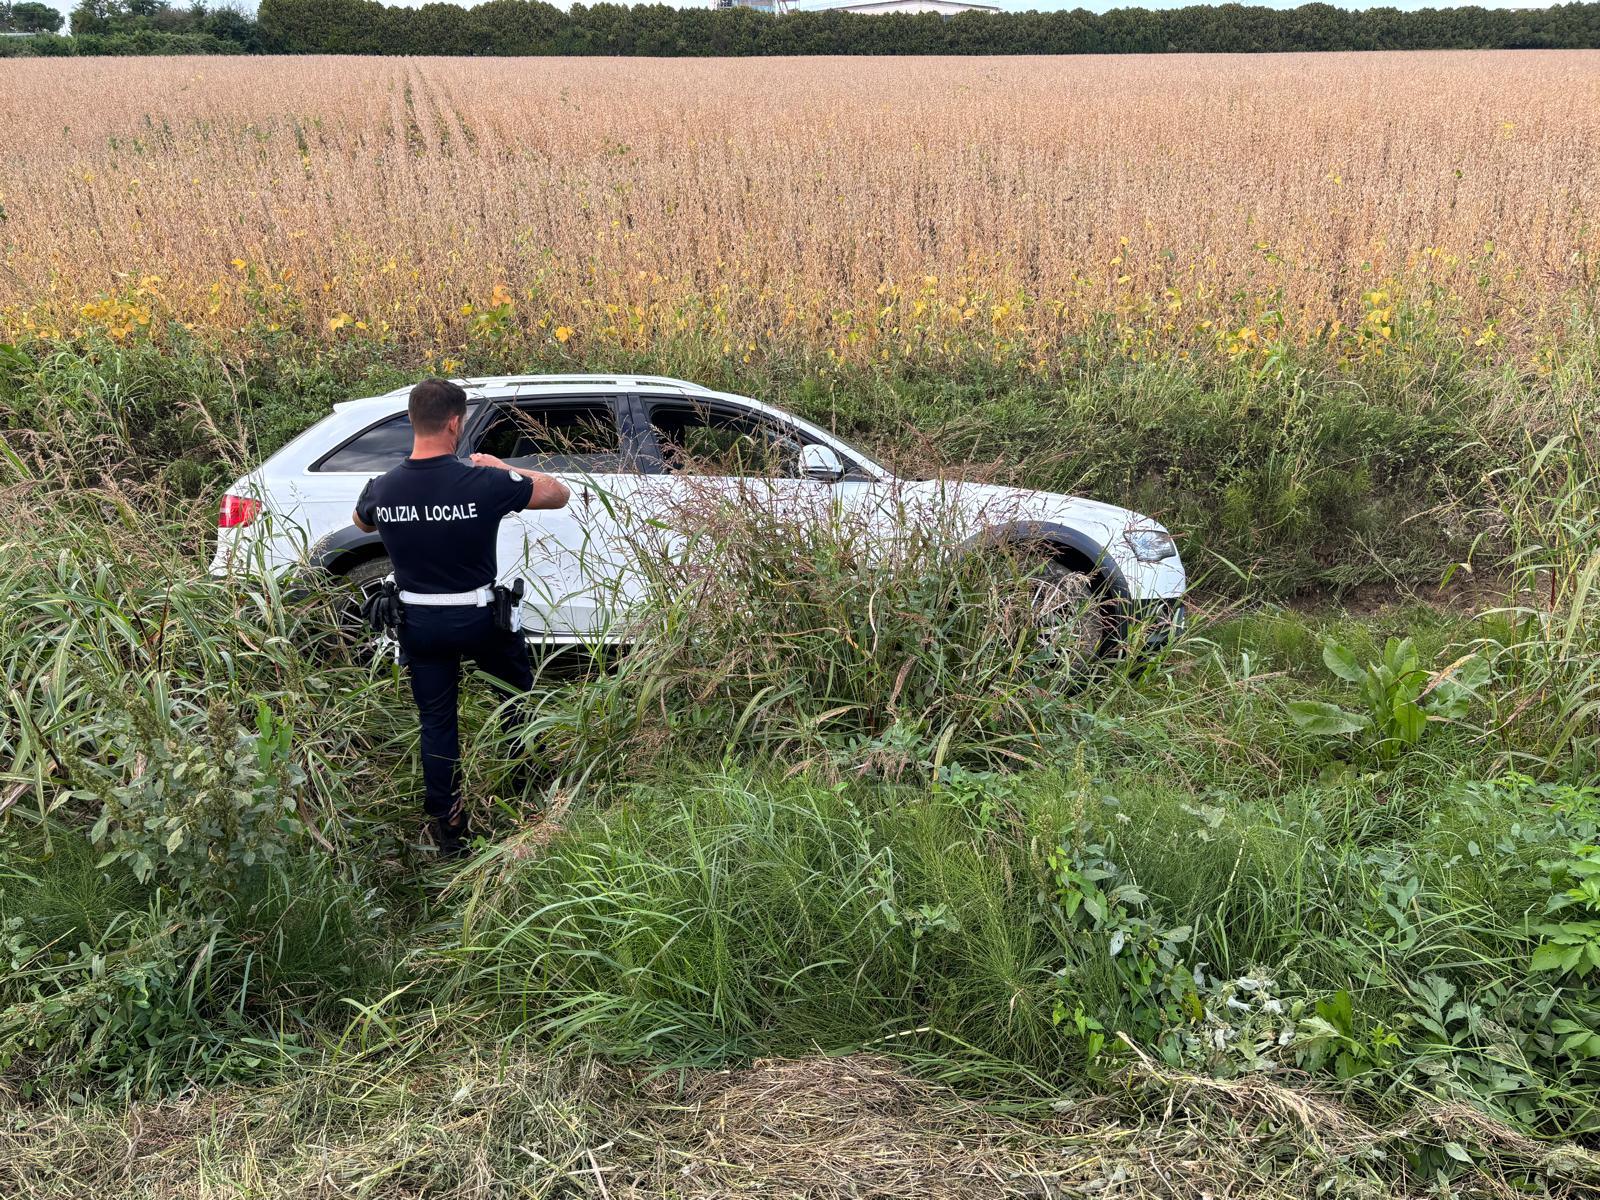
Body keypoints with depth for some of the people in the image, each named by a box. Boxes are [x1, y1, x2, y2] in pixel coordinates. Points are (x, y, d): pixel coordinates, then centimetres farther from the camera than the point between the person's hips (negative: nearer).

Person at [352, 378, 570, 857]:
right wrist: (504, 469, 5)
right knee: (517, 692, 24)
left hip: (418, 622, 3)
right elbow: (558, 494, -6)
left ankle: (447, 827, 20)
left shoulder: (382, 489, -10)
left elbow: (361, 522, 16)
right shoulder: (485, 483, -21)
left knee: (436, 722, 15)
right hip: (479, 619, -2)